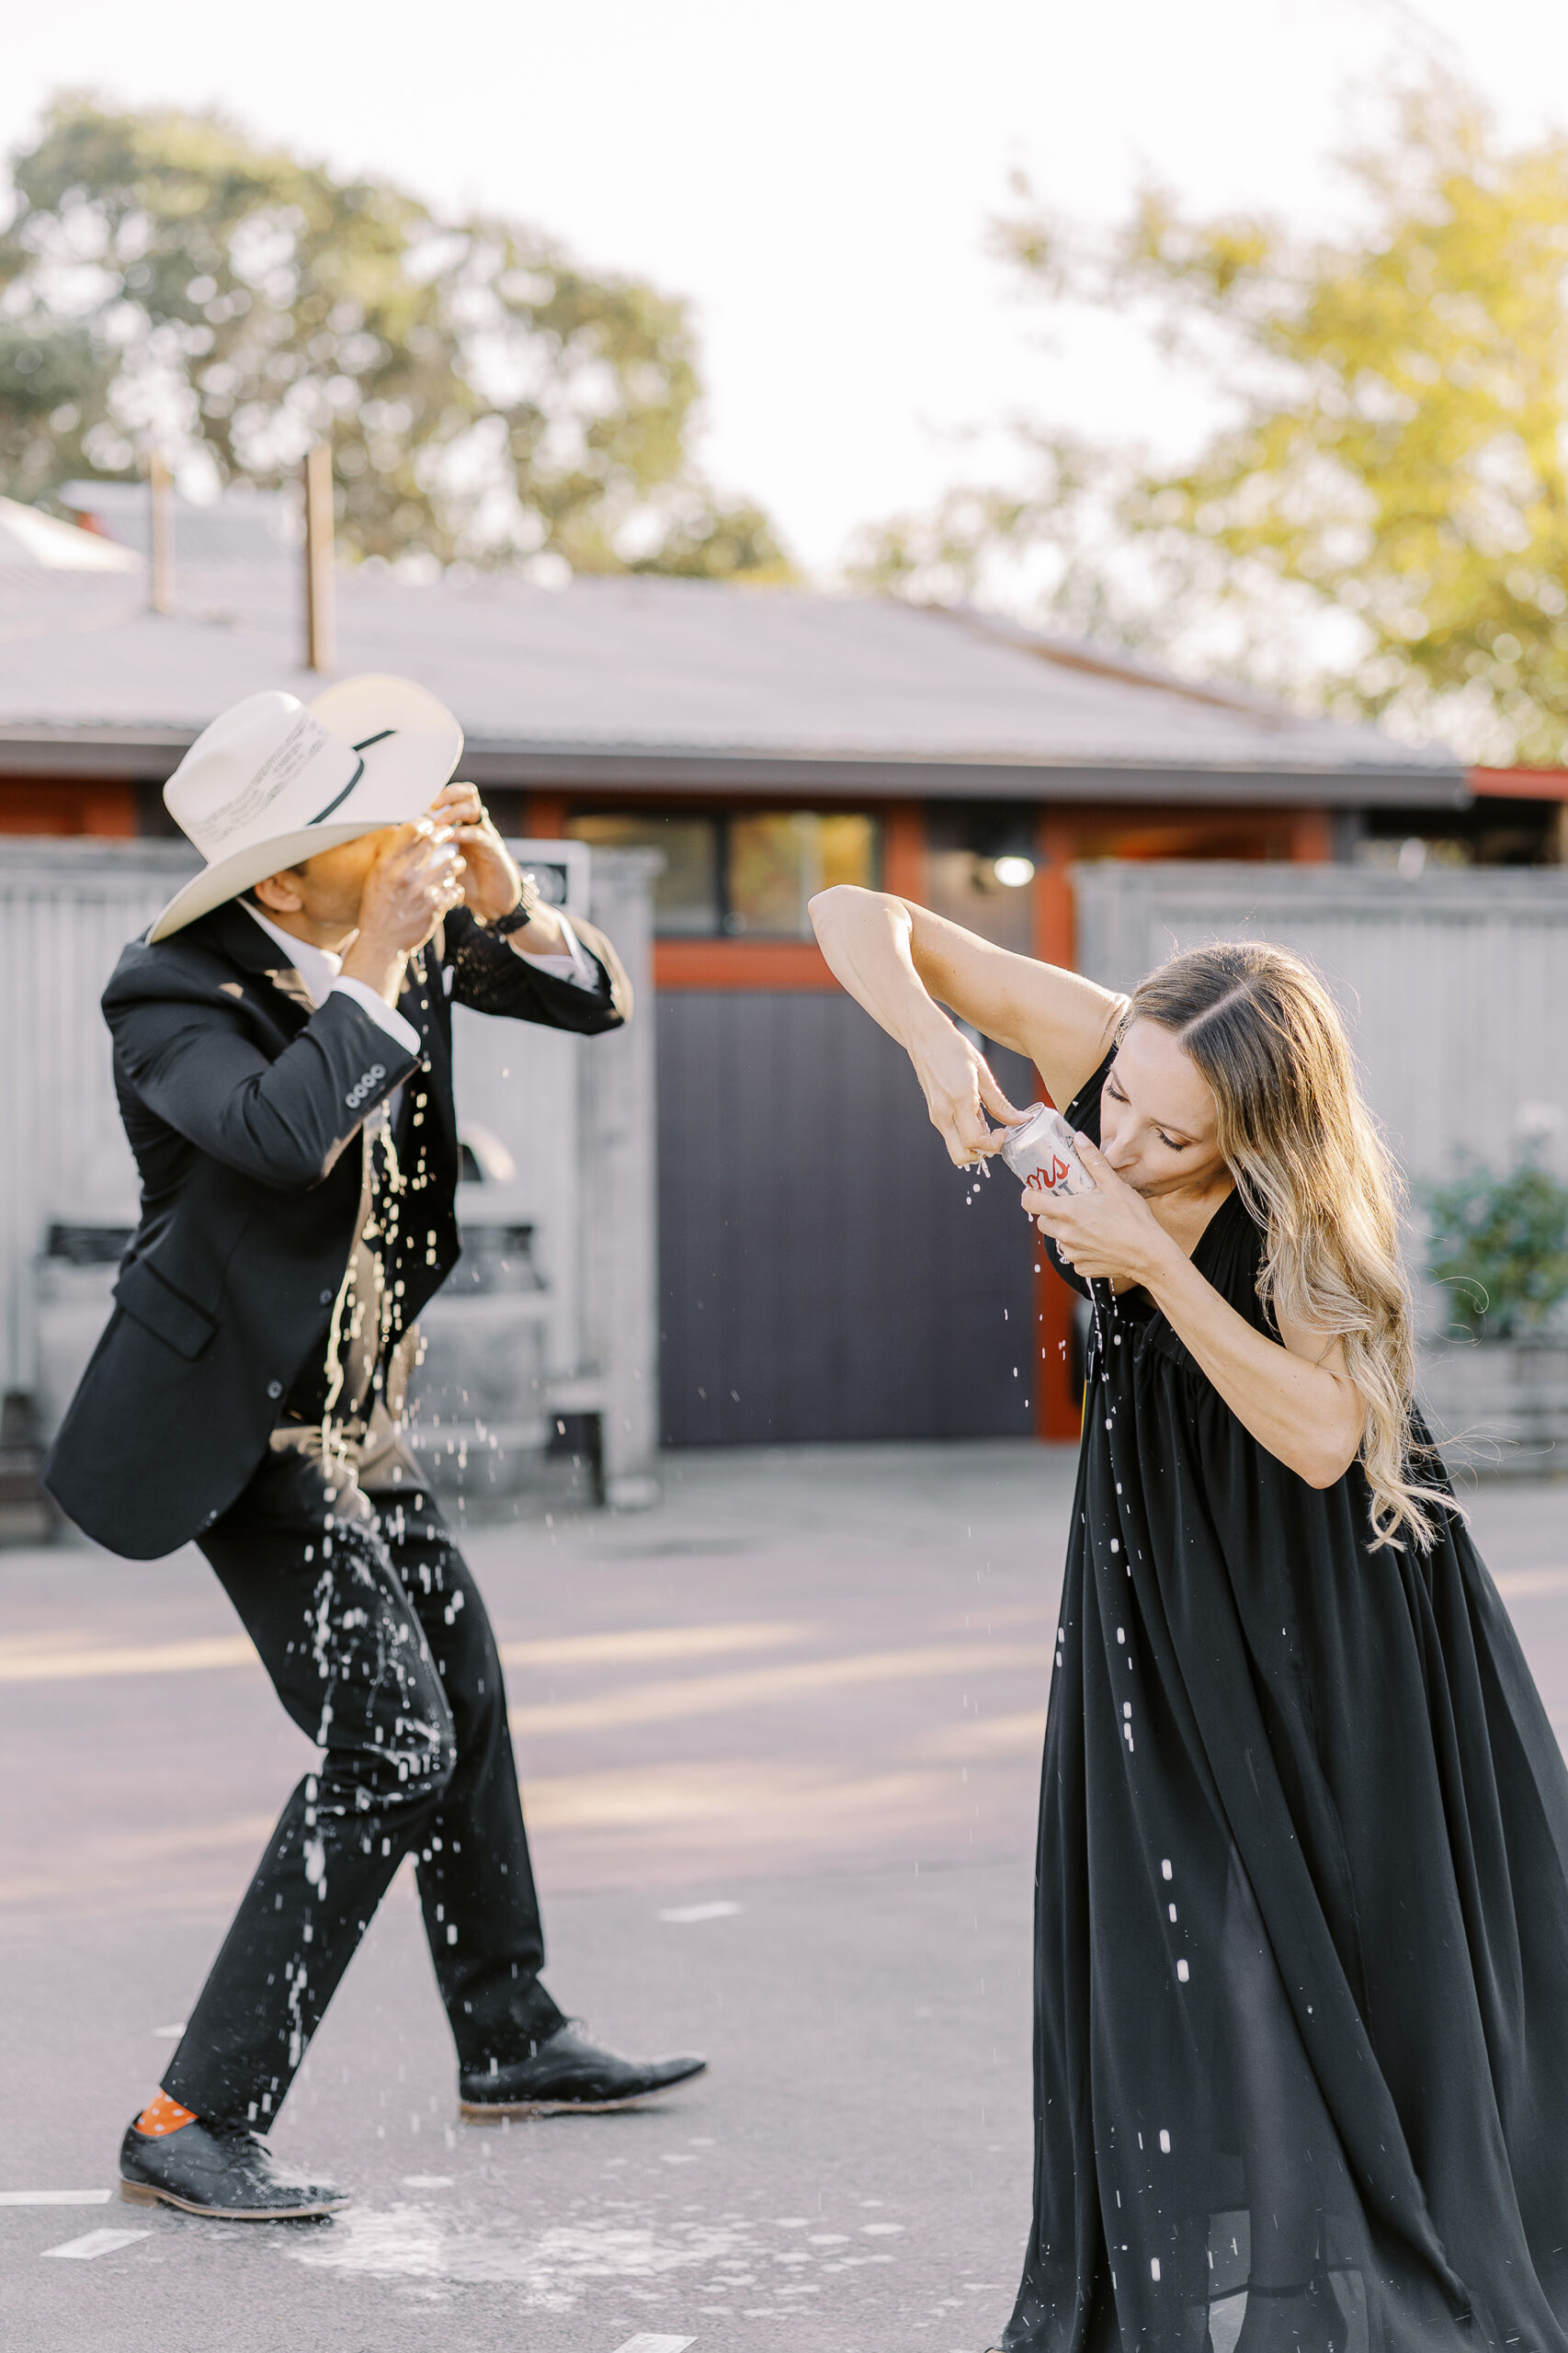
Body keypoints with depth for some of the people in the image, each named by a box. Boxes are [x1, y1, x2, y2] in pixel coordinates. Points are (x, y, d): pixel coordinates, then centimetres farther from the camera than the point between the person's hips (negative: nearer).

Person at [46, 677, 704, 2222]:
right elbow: (285, 1131, -43)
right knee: (391, 1743, -17)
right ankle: (193, 2124, -11)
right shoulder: (172, 992, -24)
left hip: (358, 1412, 9)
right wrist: (375, 961, -35)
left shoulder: (412, 932, -5)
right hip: (245, 1424, -9)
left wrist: (500, 901, -16)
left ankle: (508, 2039, 42)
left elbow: (595, 1002, 2)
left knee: (464, 1694, 21)